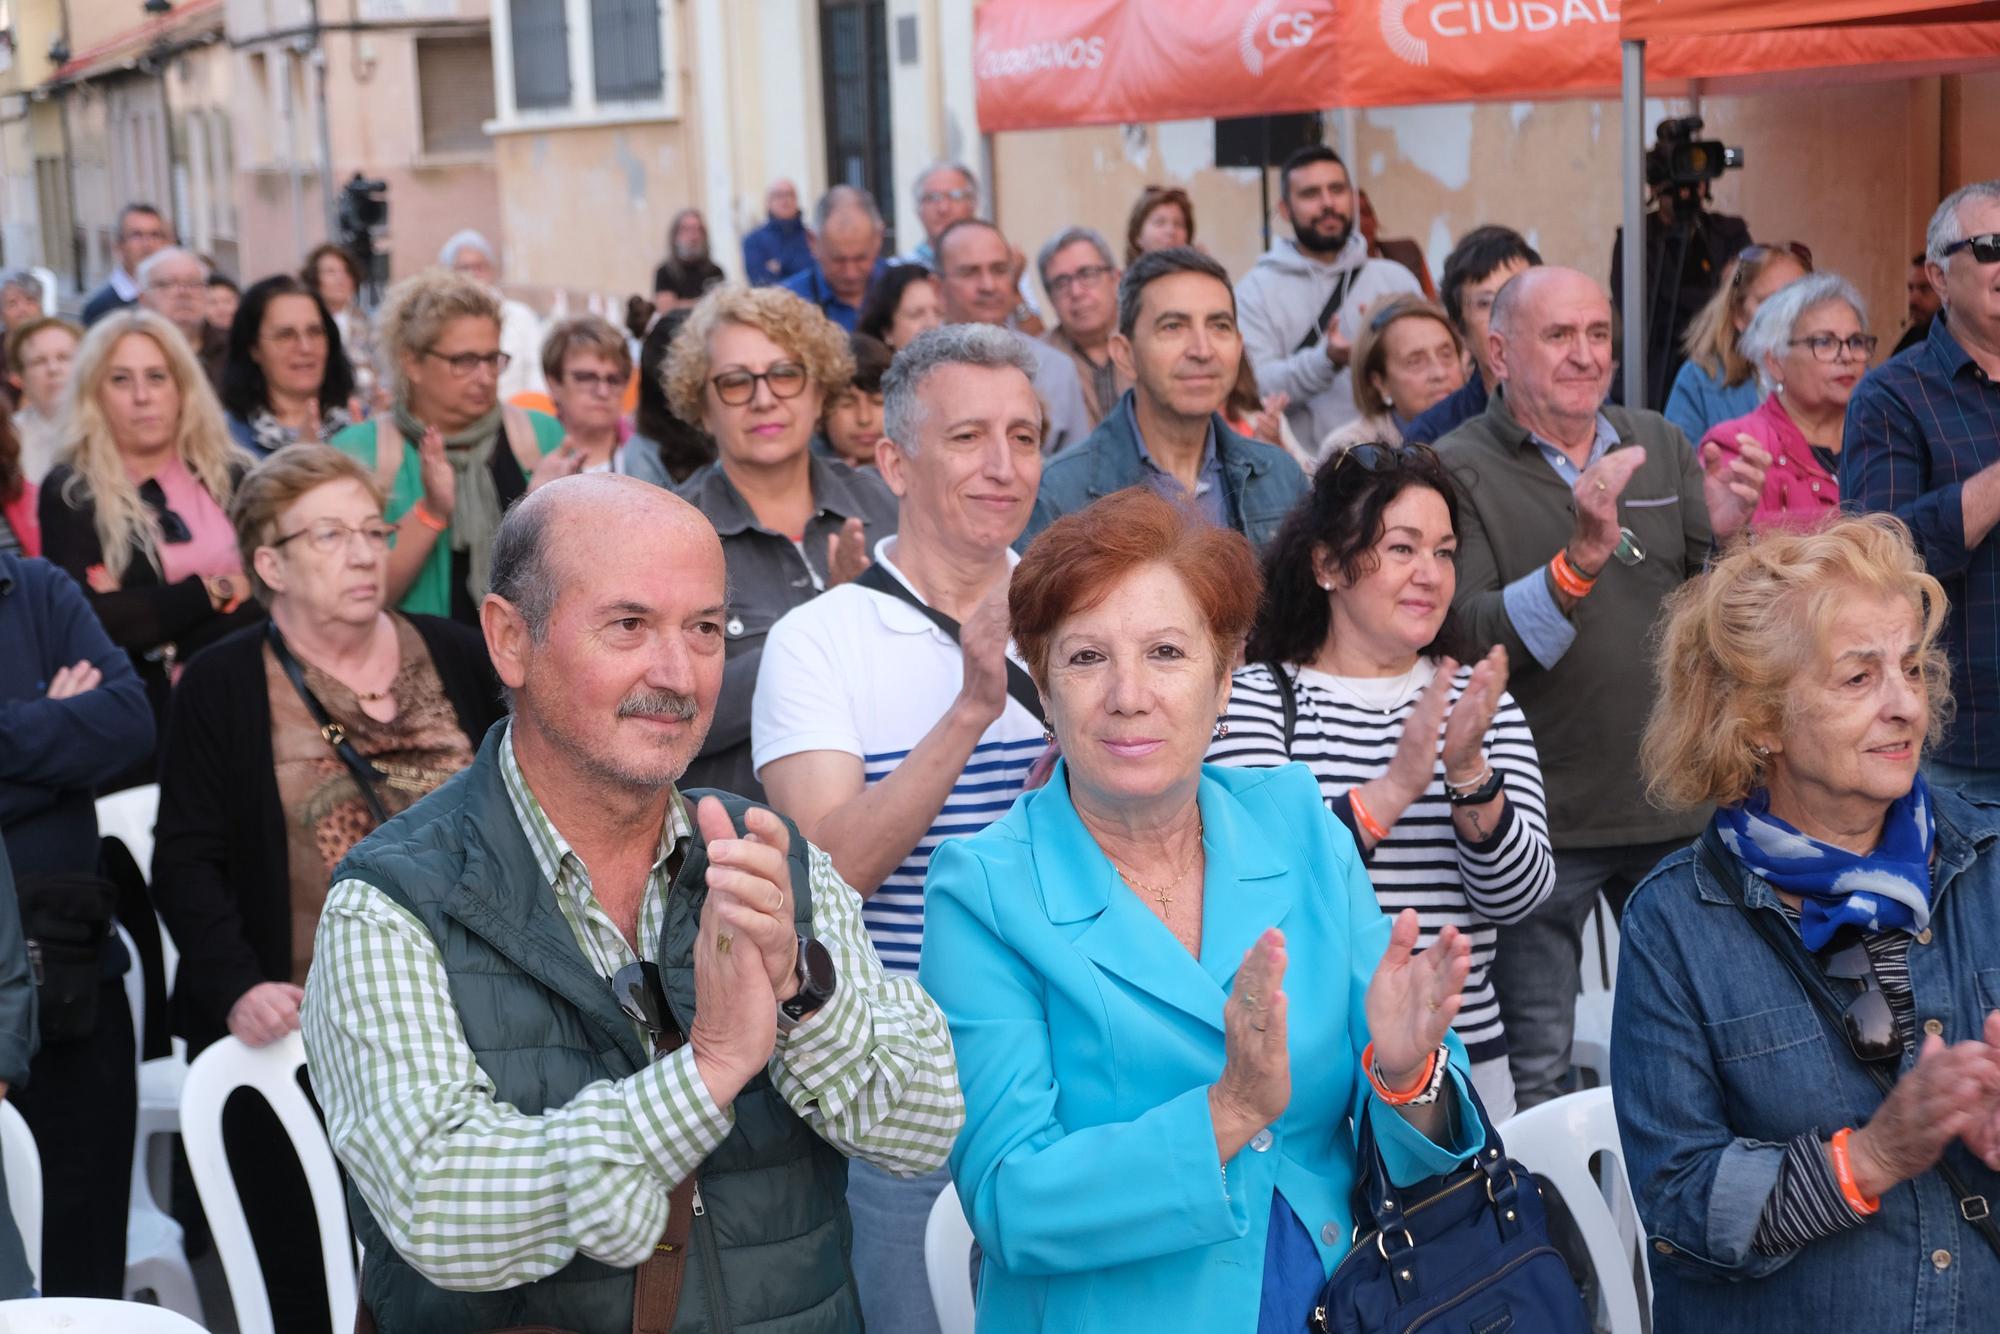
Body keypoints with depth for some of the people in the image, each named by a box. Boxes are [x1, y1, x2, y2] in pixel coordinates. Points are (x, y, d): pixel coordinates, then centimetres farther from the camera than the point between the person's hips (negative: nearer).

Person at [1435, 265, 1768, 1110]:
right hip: (1538, 819, -4)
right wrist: (1582, 556, -30)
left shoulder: (1661, 446, 8)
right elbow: (1466, 643, -18)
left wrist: (1731, 535, -14)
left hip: (1675, 809, 5)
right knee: (1535, 1070, 4)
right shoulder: (1457, 471, -6)